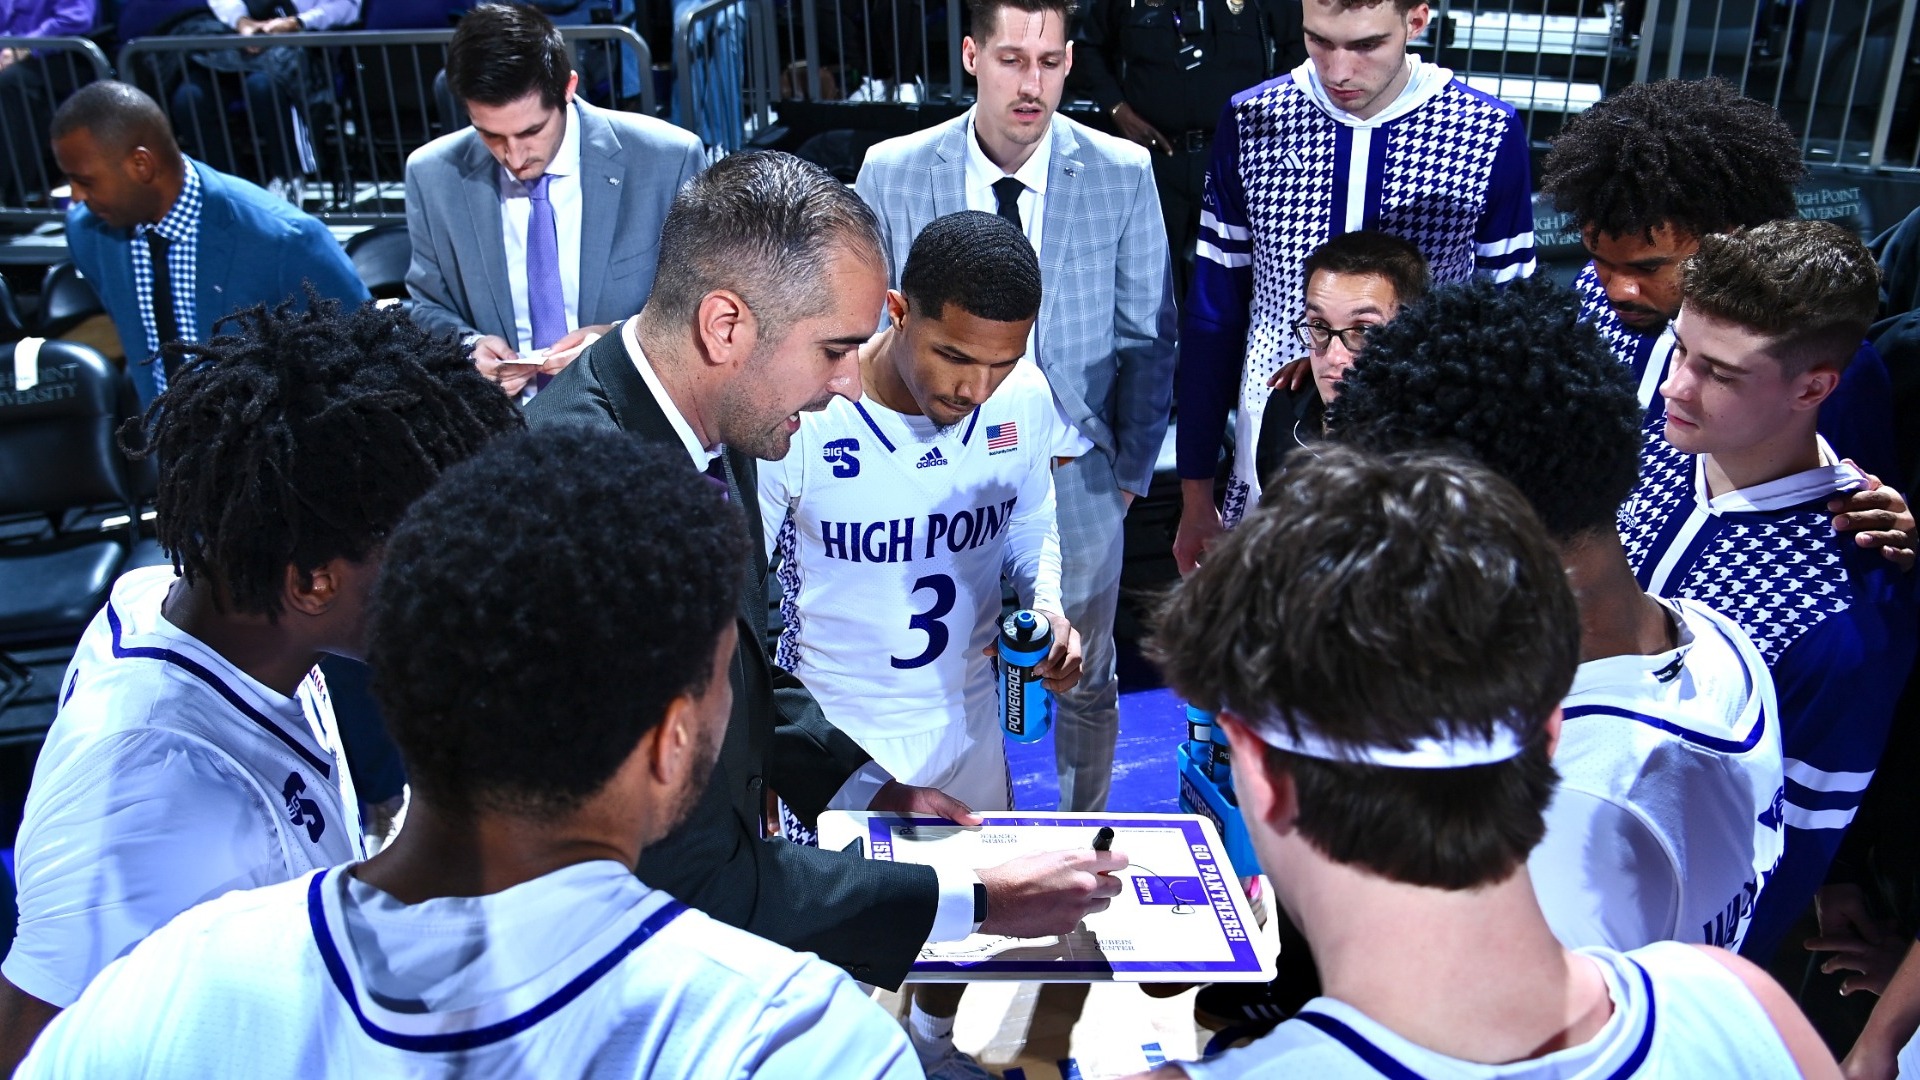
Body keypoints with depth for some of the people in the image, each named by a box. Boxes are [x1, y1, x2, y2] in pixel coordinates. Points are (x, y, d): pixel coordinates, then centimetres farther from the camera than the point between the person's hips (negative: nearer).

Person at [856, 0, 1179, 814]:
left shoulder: (1123, 175, -7)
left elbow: (1147, 339, 1)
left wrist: (1131, 469, 2)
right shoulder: (891, 174, -7)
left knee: (1087, 684, 17)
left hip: (1079, 478, 0)